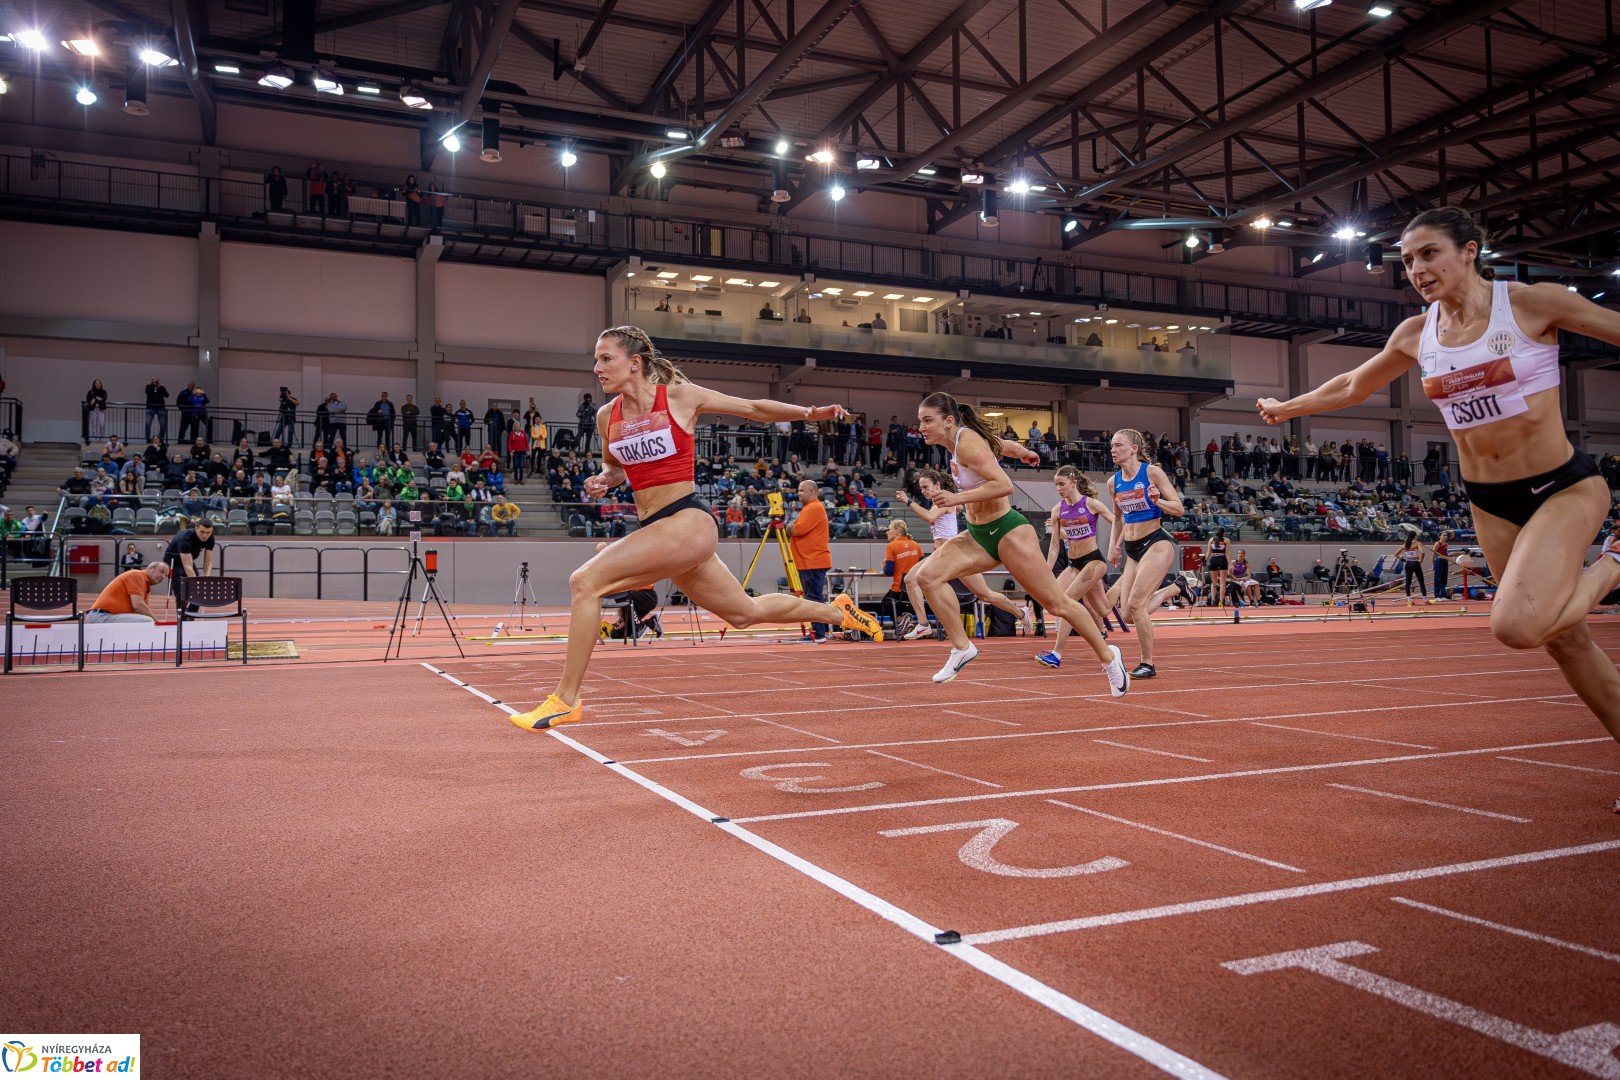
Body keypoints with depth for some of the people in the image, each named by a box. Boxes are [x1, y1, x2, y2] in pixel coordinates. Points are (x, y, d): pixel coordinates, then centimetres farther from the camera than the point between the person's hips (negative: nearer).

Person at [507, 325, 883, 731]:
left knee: (584, 581, -19)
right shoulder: (606, 416, 9)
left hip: (688, 522, -7)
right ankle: (836, 610, 40)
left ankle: (565, 700, -8)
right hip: (656, 530, 7)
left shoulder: (679, 396, -6)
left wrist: (808, 413, -6)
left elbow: (753, 408, 5)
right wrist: (604, 480, 4)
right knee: (746, 612, 19)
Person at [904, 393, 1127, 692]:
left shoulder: (967, 444, -21)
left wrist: (958, 498, -31)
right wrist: (1025, 453, 41)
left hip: (1008, 532, -9)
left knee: (1057, 604, 2)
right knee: (927, 575, -12)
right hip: (978, 535, 9)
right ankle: (961, 647, -4)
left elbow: (1004, 485, -30)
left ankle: (1108, 656, 21)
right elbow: (1001, 444, 23)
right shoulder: (963, 438, 5)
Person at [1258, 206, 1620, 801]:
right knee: (1564, 640, 9)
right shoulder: (1416, 334, 1)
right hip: (1489, 502, 5)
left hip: (1564, 488, -5)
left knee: (1517, 625, -26)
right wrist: (1287, 407, 29)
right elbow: (1352, 385, 19)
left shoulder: (1534, 303, -13)